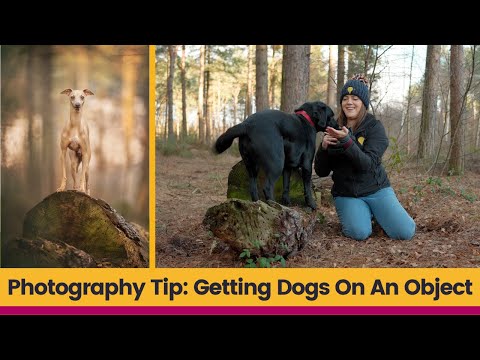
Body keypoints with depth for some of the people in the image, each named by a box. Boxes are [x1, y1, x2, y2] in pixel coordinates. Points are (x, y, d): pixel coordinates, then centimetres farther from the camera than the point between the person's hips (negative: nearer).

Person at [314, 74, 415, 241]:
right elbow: (321, 172, -1)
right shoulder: (334, 129, 2)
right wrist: (323, 147, -20)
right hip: (346, 194, 1)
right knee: (359, 232, -26)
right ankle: (365, 214, 8)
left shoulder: (374, 126, -7)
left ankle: (377, 213, 14)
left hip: (376, 189, -1)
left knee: (405, 232, -16)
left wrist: (347, 141, -36)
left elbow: (368, 164, -22)